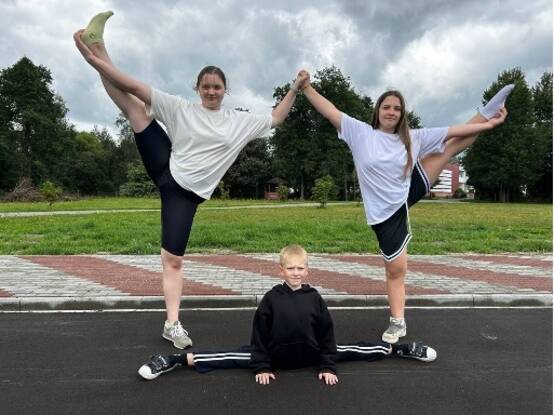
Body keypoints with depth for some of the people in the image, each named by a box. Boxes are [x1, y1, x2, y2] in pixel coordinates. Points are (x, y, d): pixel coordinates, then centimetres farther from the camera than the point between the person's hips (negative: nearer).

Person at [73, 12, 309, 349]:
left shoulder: (240, 121, 9)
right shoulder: (180, 108, 3)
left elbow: (275, 119, 16)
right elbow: (137, 88, -3)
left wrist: (294, 90, 7)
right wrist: (100, 63, -12)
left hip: (187, 192, -1)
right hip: (165, 171, 1)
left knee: (174, 261, -6)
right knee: (133, 105, -9)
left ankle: (173, 324, 4)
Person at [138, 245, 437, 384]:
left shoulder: (314, 297, -10)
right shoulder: (272, 297, -14)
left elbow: (326, 333, -4)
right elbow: (260, 332, -10)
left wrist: (327, 366, -6)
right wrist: (261, 367, -11)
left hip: (309, 356, 2)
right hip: (275, 356, -2)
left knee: (350, 350, 7)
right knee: (232, 357, -11)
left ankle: (402, 350, 25)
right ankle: (176, 361, -9)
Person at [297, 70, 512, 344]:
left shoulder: (412, 138, -1)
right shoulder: (360, 132, -9)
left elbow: (451, 133, 2)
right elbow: (330, 112, -12)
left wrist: (488, 124, 0)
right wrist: (306, 86, -17)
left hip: (410, 193, 4)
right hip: (386, 213, -4)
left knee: (453, 146, 8)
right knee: (395, 269, 4)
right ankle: (397, 323, 21)